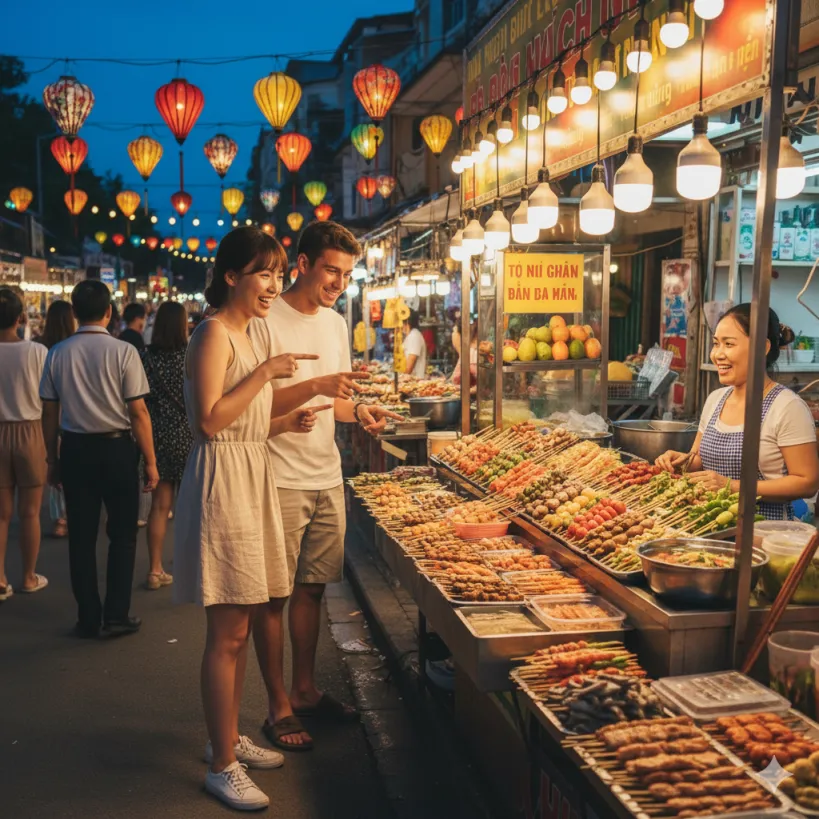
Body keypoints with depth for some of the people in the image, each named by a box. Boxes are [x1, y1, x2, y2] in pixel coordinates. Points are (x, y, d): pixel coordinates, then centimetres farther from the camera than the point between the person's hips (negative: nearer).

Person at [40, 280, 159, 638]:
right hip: (116, 448, -3)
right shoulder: (122, 352, -11)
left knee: (81, 536, 11)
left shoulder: (57, 354, -1)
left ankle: (88, 619, 19)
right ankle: (115, 617, 13)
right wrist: (150, 462, -4)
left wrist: (52, 459, 14)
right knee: (122, 535, 10)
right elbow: (138, 412, -12)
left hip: (75, 449, 3)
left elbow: (50, 413, 3)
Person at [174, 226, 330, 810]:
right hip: (224, 482, -9)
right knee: (227, 634, -2)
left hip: (255, 475, 9)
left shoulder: (253, 331, 16)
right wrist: (266, 372, -19)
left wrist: (288, 423, 4)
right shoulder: (215, 333, -12)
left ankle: (229, 738, 30)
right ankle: (222, 767, 10)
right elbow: (211, 420, -21)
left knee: (242, 624, 15)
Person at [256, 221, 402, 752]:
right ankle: (279, 706, 14)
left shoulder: (336, 324, 13)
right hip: (282, 482, -7)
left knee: (312, 588, 15)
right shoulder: (269, 320, -11)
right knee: (274, 595, 3)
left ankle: (305, 689, 28)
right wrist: (315, 386, -25)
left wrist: (358, 412, 0)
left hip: (327, 479, 7)